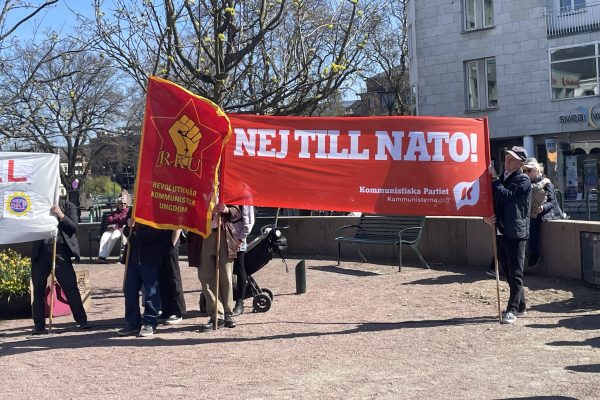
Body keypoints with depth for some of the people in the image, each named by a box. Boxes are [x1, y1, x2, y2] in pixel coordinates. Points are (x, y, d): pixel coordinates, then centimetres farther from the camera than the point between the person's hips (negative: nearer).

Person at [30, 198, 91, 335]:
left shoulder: (68, 206, 8)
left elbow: (73, 227, -2)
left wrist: (61, 216, -15)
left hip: (60, 250, -2)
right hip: (41, 250, 2)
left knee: (70, 287, -6)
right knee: (38, 289, 5)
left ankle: (82, 321, -1)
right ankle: (39, 325, 13)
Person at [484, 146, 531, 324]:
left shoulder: (523, 180, -8)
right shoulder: (501, 178, 14)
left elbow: (506, 195, -22)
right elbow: (492, 200, 18)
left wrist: (494, 178, -15)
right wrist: (486, 217, -1)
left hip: (515, 233, -8)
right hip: (501, 232, 8)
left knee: (515, 273, -4)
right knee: (509, 273, 14)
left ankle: (513, 309, -1)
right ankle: (520, 305, 25)